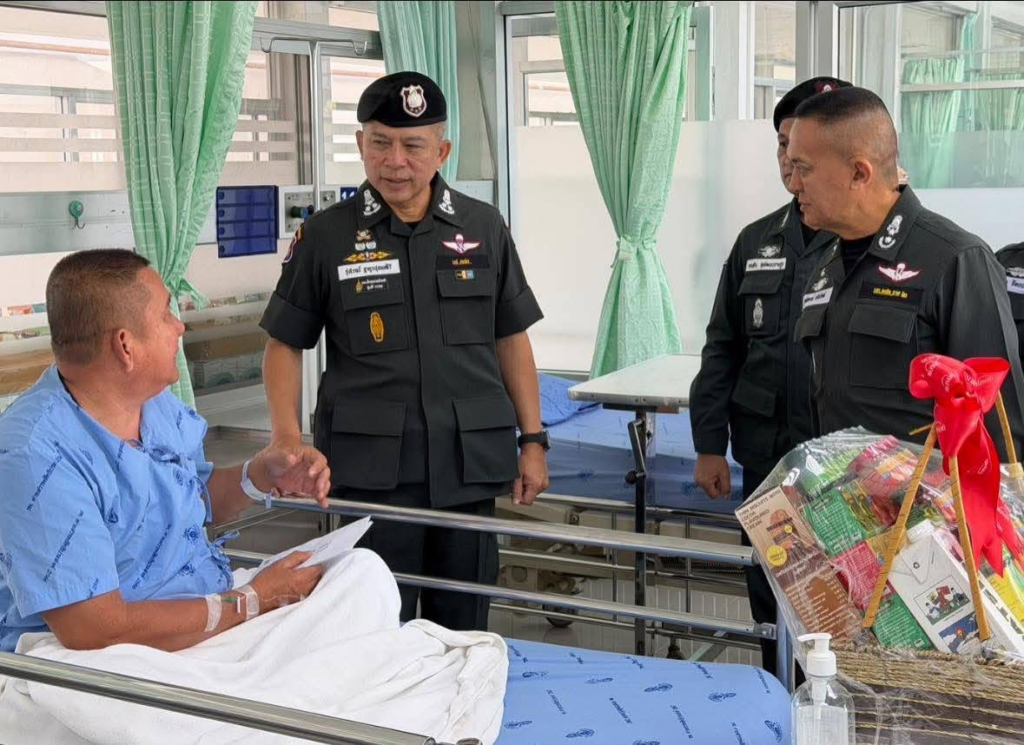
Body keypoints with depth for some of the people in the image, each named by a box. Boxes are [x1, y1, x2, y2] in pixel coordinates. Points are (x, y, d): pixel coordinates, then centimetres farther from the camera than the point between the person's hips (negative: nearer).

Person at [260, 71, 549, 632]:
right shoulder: (326, 237, 0)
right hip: (370, 468, -2)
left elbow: (511, 338, 11)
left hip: (468, 463, 2)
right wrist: (288, 439, -8)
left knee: (463, 629, 12)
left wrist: (533, 440, 7)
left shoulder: (483, 228, 6)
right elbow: (285, 344, 5)